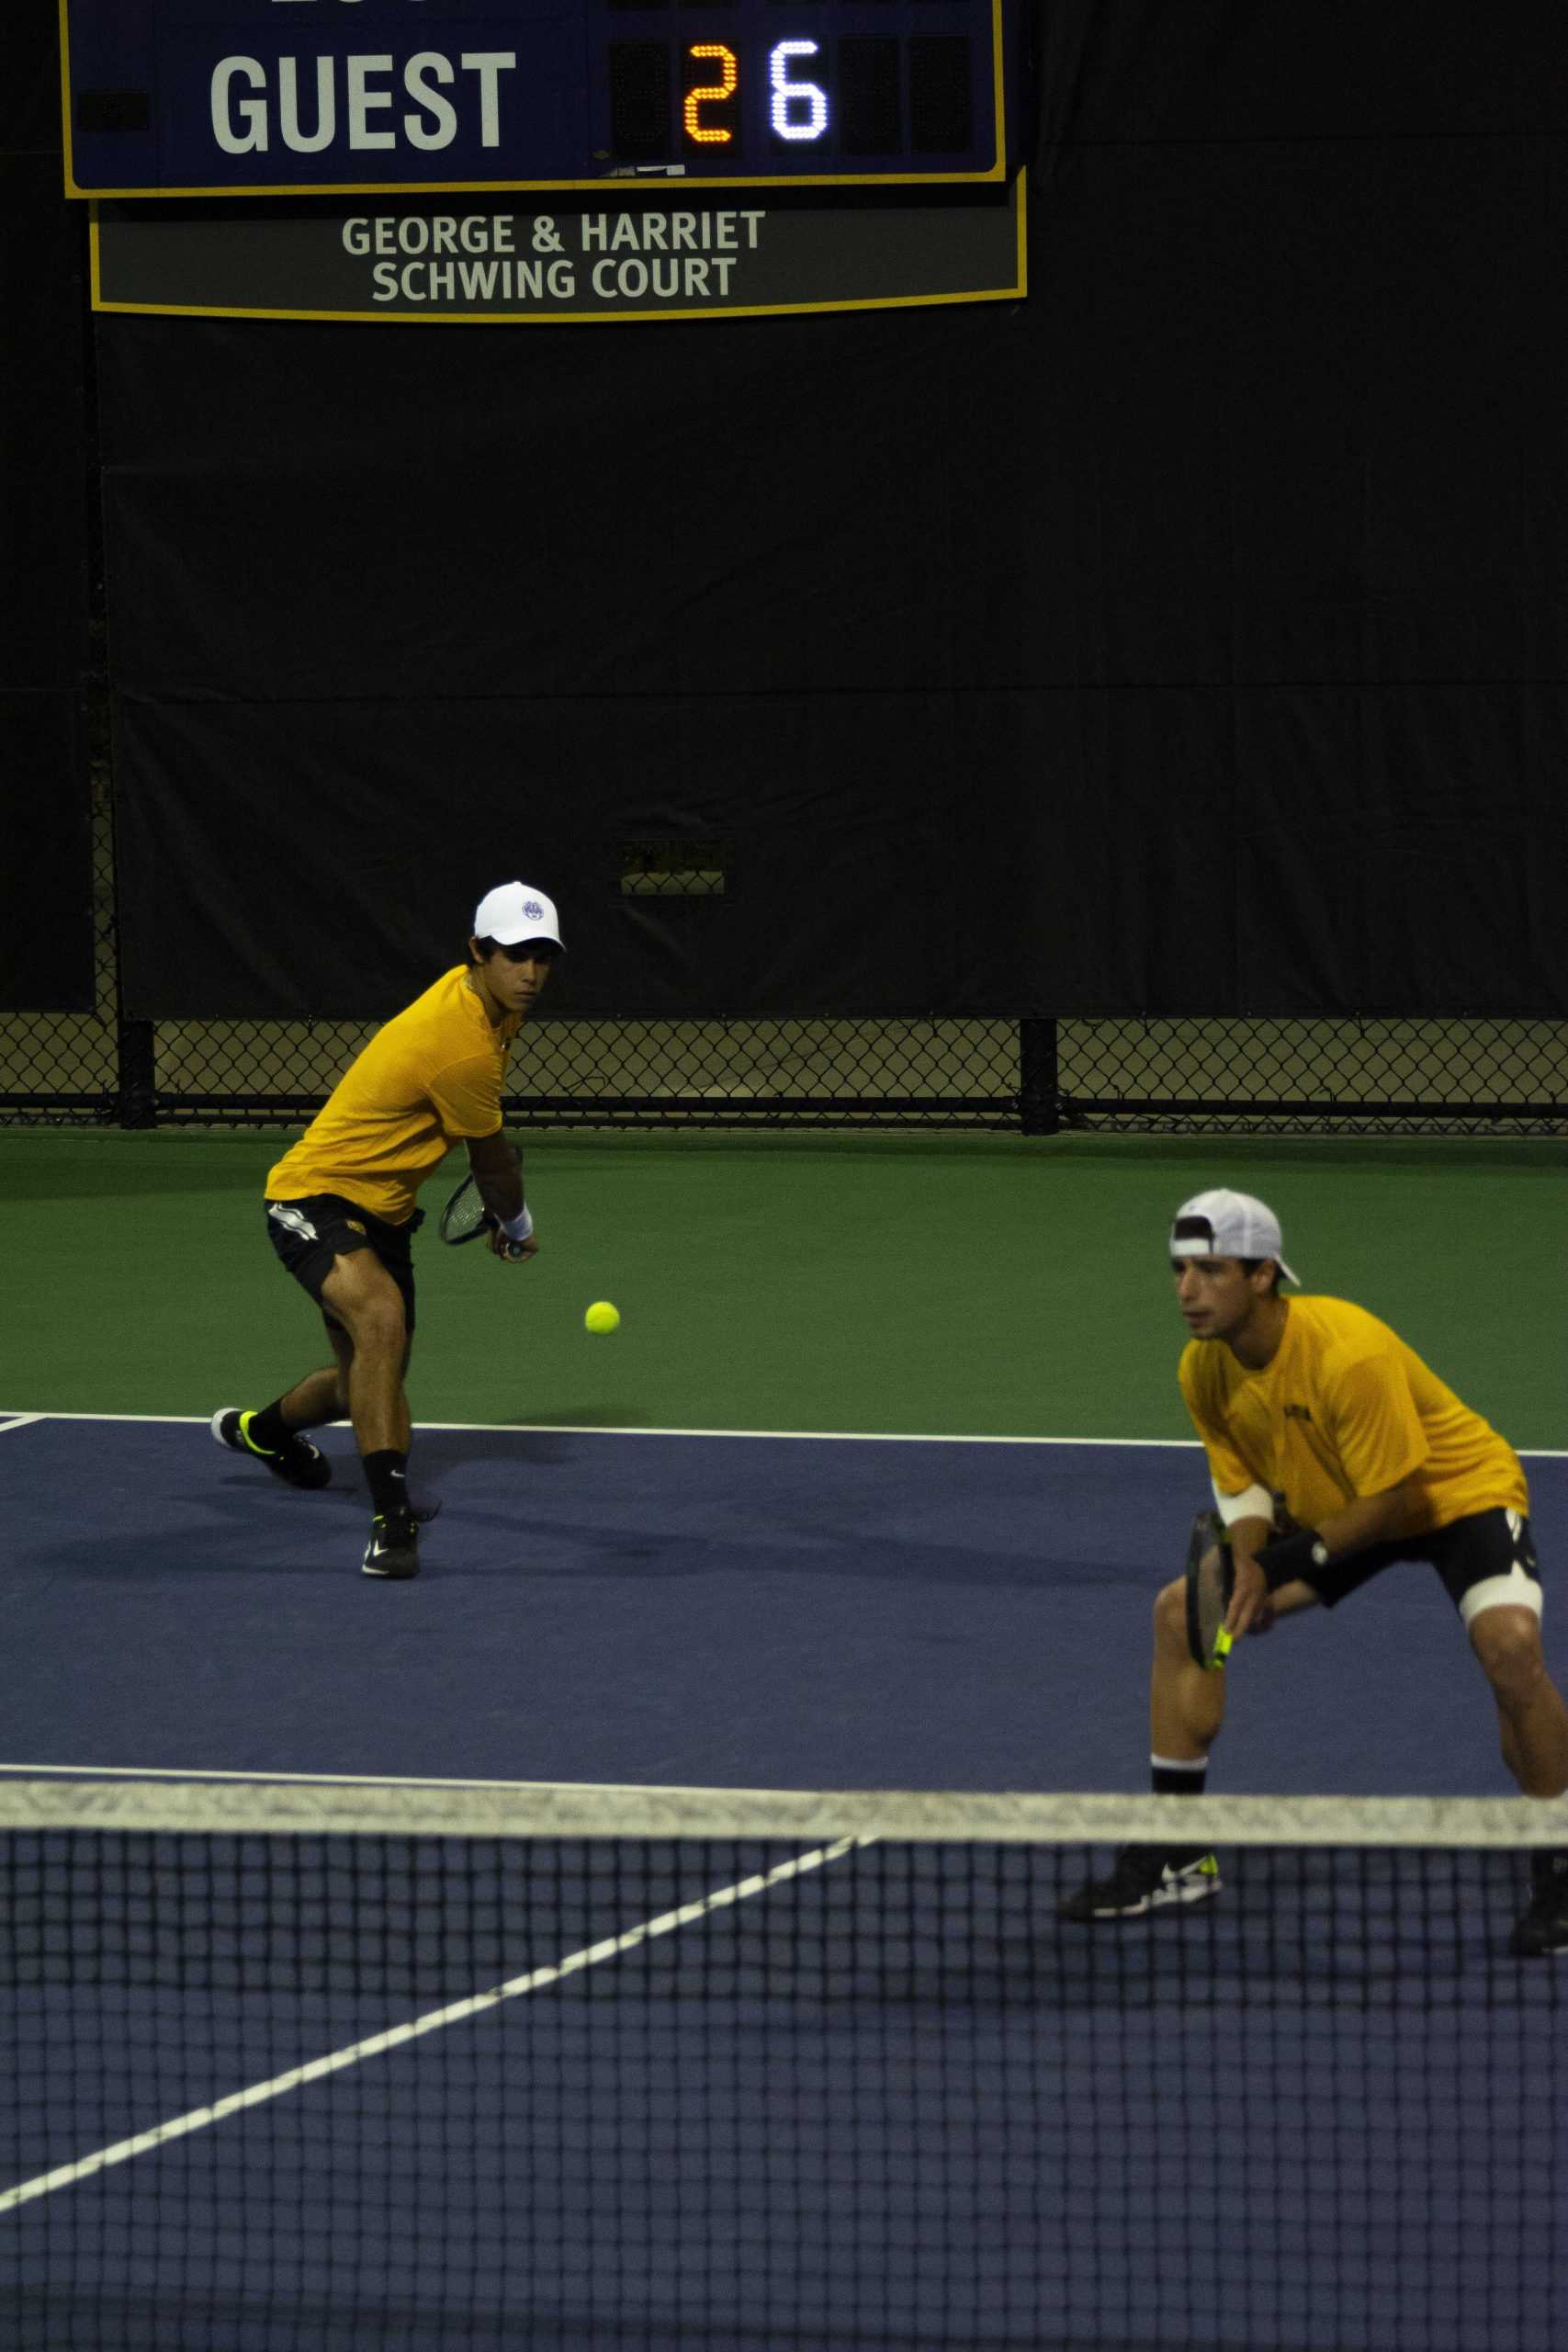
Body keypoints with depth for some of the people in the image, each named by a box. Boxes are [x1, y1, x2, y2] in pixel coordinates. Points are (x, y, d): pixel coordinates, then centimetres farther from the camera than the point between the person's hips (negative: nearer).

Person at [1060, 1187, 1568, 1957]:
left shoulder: (1350, 1354, -35)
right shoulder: (1205, 1370, -13)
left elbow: (1396, 1498, -28)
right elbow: (1242, 1486, -1)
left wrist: (1295, 1559, -32)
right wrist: (1248, 1562, -22)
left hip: (1456, 1490, -7)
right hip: (1331, 1506, 7)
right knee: (1183, 1612, -2)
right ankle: (1174, 1856, 8)